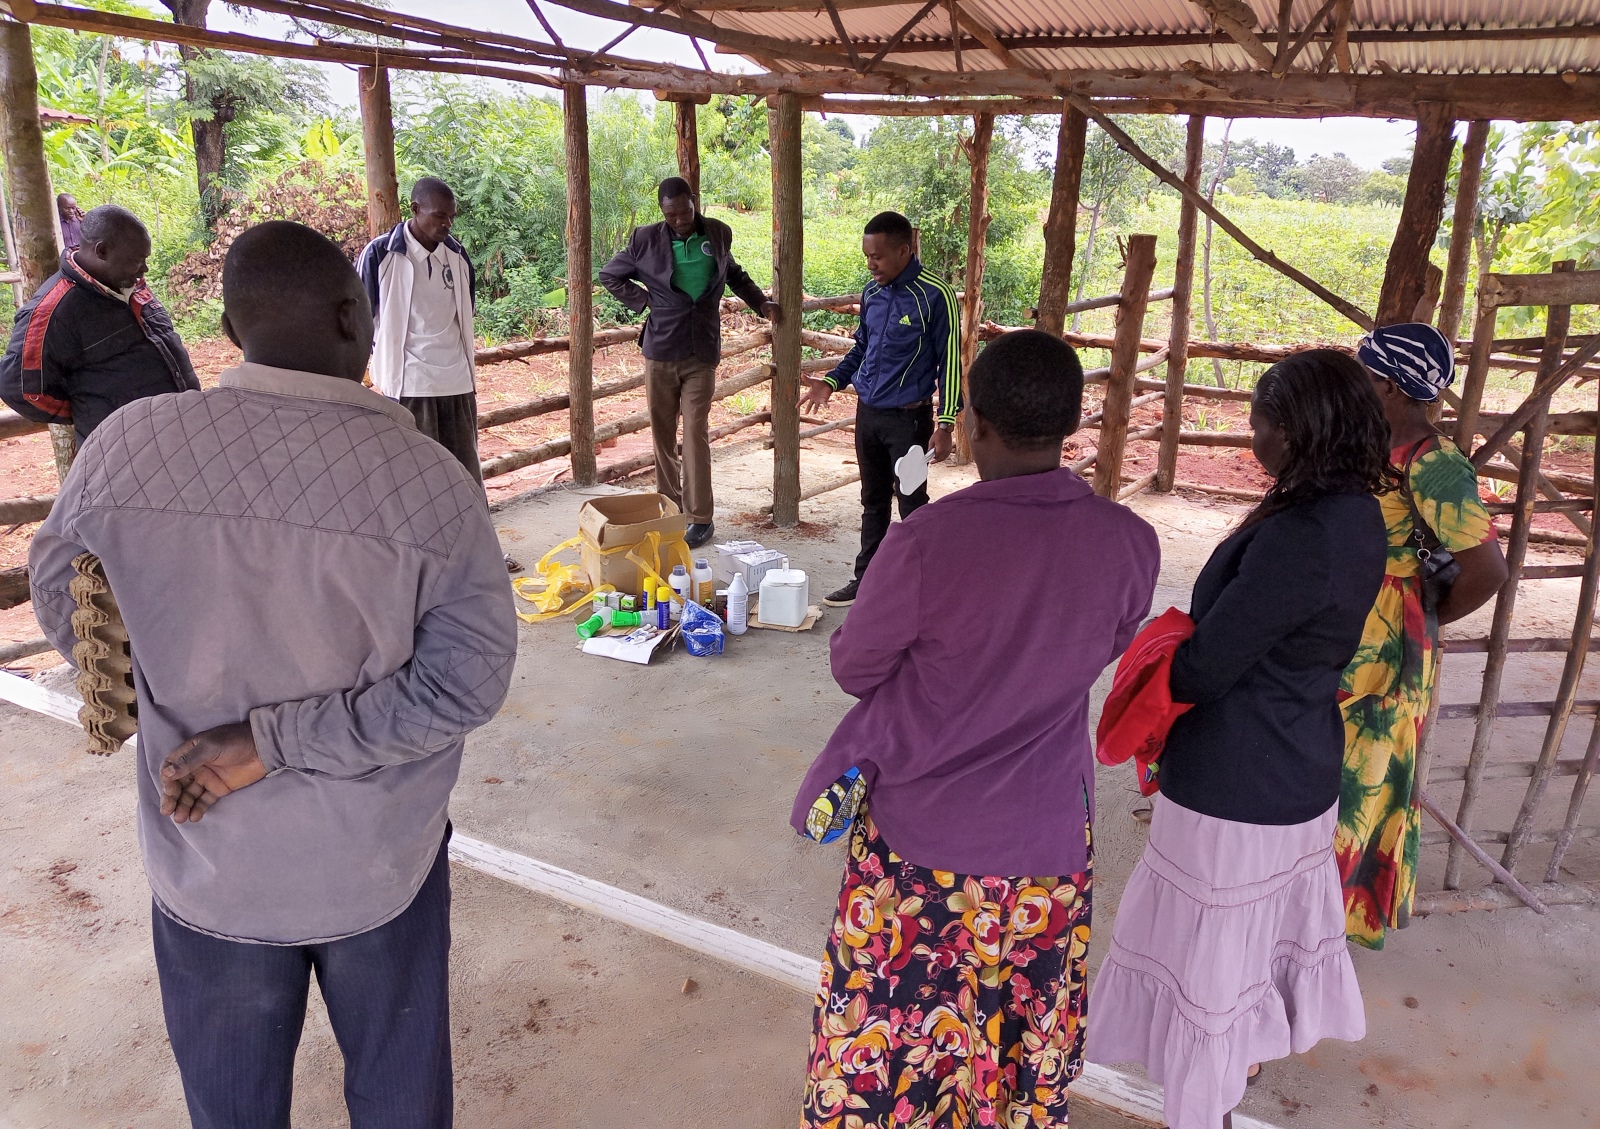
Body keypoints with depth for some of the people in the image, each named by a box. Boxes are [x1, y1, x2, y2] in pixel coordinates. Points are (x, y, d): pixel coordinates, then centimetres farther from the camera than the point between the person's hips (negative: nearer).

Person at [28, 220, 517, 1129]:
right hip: (379, 863, -1)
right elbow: (468, 680, -20)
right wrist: (273, 741, -16)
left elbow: (62, 607, 2)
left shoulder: (127, 448, -14)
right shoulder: (430, 478, -20)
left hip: (207, 862, 2)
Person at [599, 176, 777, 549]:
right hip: (660, 350, 1)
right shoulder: (646, 239, -3)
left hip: (702, 353, -1)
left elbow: (734, 274, 21)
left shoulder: (718, 234, 3)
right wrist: (644, 301, -1)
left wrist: (761, 303, 10)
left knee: (696, 432, -6)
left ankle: (701, 518, 0)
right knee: (662, 432, 8)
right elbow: (609, 276, 9)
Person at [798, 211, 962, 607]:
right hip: (867, 413, 7)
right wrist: (830, 382, 4)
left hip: (908, 418, -6)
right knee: (873, 502, 15)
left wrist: (945, 424, -16)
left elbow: (949, 361, -12)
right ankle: (866, 580, 26)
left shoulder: (935, 295, -14)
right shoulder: (871, 292, 6)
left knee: (912, 506, 1)